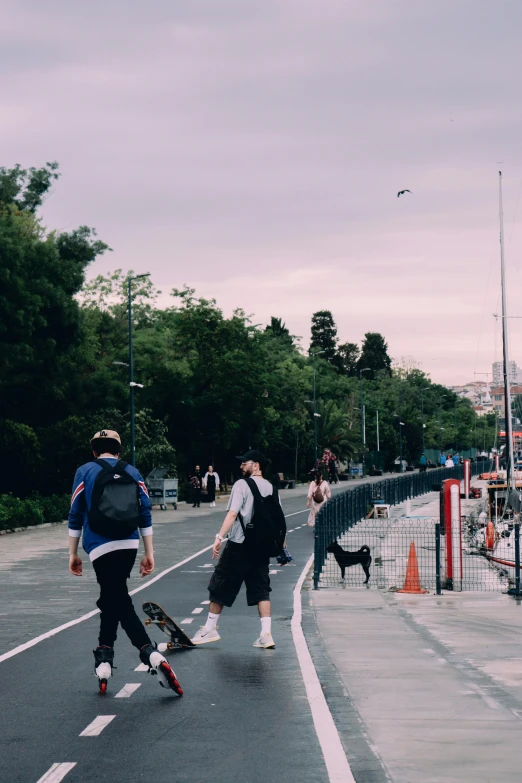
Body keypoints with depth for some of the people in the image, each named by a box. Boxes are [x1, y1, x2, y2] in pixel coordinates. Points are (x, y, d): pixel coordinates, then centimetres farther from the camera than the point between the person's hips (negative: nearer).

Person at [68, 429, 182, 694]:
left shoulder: (85, 472, 5)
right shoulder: (132, 473, 13)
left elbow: (75, 516, 4)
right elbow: (145, 515, 9)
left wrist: (73, 554, 11)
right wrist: (149, 553, 12)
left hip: (100, 548, -4)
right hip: (129, 545, 4)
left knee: (120, 602, -3)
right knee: (111, 599, 16)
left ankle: (152, 655, -14)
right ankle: (104, 660, 9)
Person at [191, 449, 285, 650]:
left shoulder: (242, 485, -9)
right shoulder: (271, 488, 9)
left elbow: (232, 513, -20)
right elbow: (279, 518, 12)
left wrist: (220, 537, -25)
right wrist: (281, 543, 21)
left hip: (238, 545, -6)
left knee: (220, 586, 7)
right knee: (261, 590, 8)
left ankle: (210, 629, 14)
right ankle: (266, 634, -2)